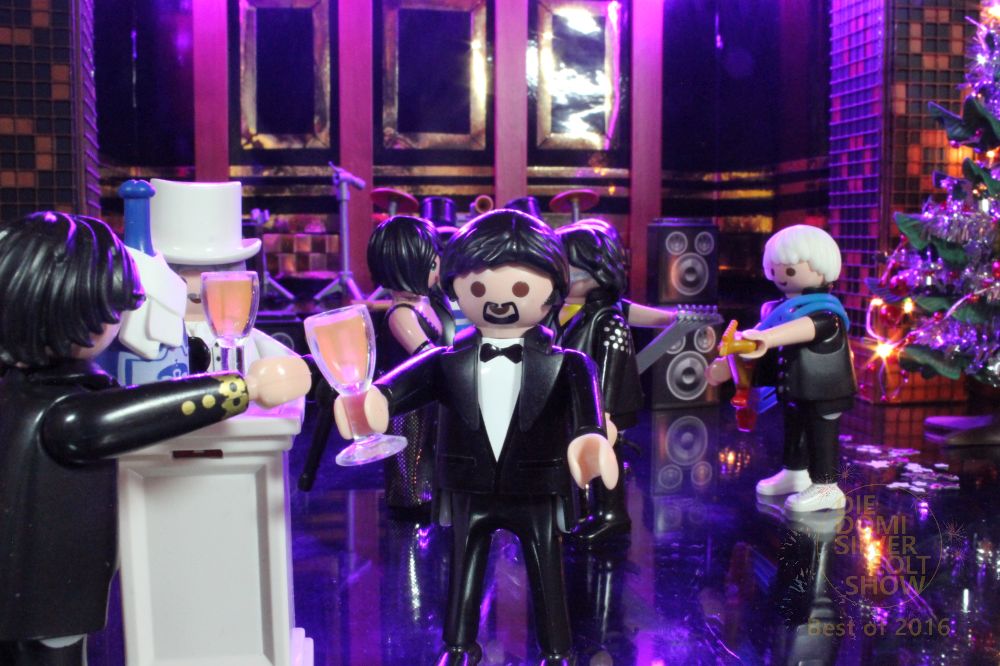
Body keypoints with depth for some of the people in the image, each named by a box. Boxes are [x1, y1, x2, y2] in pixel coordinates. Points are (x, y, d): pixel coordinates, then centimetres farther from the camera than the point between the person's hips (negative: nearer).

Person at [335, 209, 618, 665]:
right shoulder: (449, 363, -5)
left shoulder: (562, 366, -11)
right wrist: (375, 399, -44)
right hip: (469, 491, 2)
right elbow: (408, 381, -20)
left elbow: (584, 402, -27)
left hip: (537, 493, -2)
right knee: (464, 571, 17)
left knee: (546, 575, 10)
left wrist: (588, 437, -51)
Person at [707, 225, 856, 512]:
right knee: (794, 432, 22)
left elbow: (809, 326, -43)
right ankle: (794, 473, 39)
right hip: (794, 391, 10)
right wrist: (730, 361, 10)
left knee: (820, 437, -4)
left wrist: (767, 336, -59)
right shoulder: (782, 310, 7)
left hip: (821, 394, -9)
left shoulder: (826, 312, -21)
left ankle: (825, 487, 3)